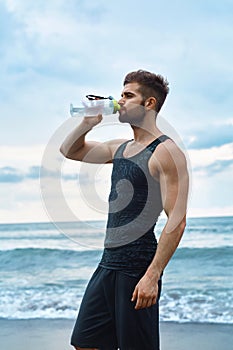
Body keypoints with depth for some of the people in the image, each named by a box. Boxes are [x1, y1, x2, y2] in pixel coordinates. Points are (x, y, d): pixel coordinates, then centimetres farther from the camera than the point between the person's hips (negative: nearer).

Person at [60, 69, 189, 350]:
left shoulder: (166, 152, -10)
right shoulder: (120, 148, 15)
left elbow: (177, 220, -18)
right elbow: (70, 151, 28)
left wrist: (152, 276, -23)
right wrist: (88, 122, 9)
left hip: (137, 268, -8)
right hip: (108, 264, 8)